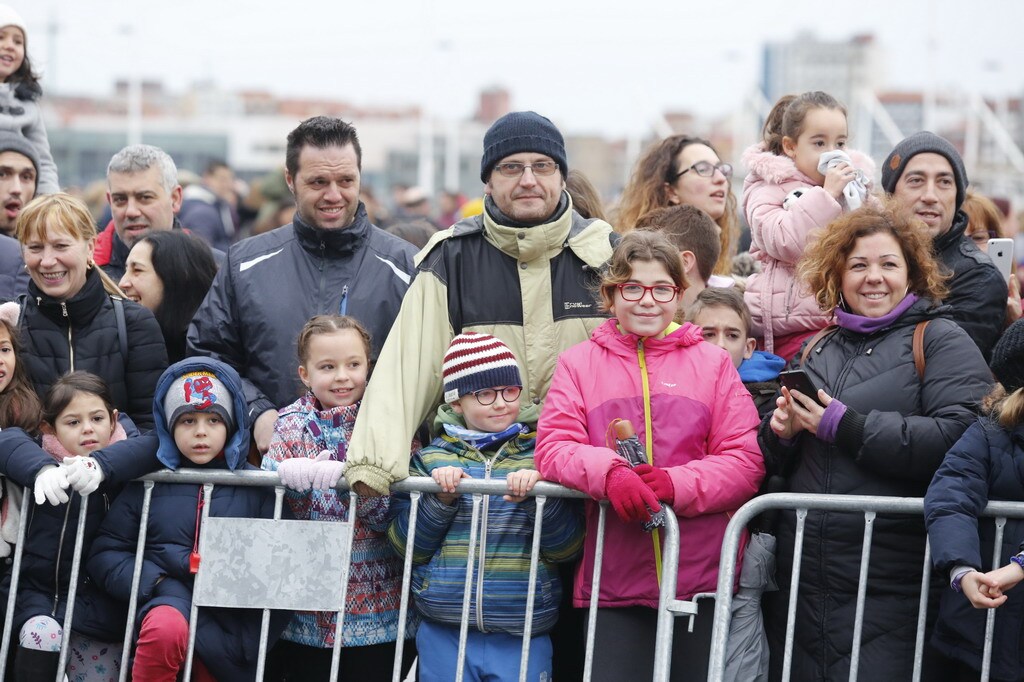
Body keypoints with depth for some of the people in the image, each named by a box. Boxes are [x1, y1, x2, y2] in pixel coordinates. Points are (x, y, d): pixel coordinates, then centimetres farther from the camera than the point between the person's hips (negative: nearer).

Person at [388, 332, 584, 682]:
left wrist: (540, 495, -18)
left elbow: (566, 548, -2)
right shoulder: (431, 458, 7)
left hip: (523, 639, -1)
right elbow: (405, 547, 2)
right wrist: (439, 500, -12)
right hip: (443, 636, 1)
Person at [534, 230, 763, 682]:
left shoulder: (713, 363, 9)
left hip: (702, 576, 0)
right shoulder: (579, 363, 10)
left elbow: (745, 461, 1)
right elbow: (553, 447, -2)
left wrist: (677, 485, -17)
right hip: (613, 577, 0)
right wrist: (609, 473, -22)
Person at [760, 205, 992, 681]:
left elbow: (959, 438, -19)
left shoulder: (940, 341, -2)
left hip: (892, 588, -6)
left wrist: (846, 427, -18)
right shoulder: (820, 351, 17)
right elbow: (778, 463, 23)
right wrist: (779, 432, 0)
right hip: (803, 580, 6)